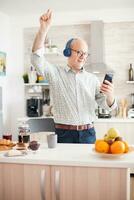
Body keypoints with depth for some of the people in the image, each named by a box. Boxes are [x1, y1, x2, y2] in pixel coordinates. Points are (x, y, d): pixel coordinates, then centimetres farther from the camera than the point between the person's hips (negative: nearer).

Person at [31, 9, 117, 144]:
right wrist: (44, 28, -22)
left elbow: (108, 106, 8)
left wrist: (109, 94, -16)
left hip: (88, 133, 3)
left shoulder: (92, 79, 9)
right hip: (64, 134, -2)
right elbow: (37, 58, -13)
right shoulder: (55, 73, 2)